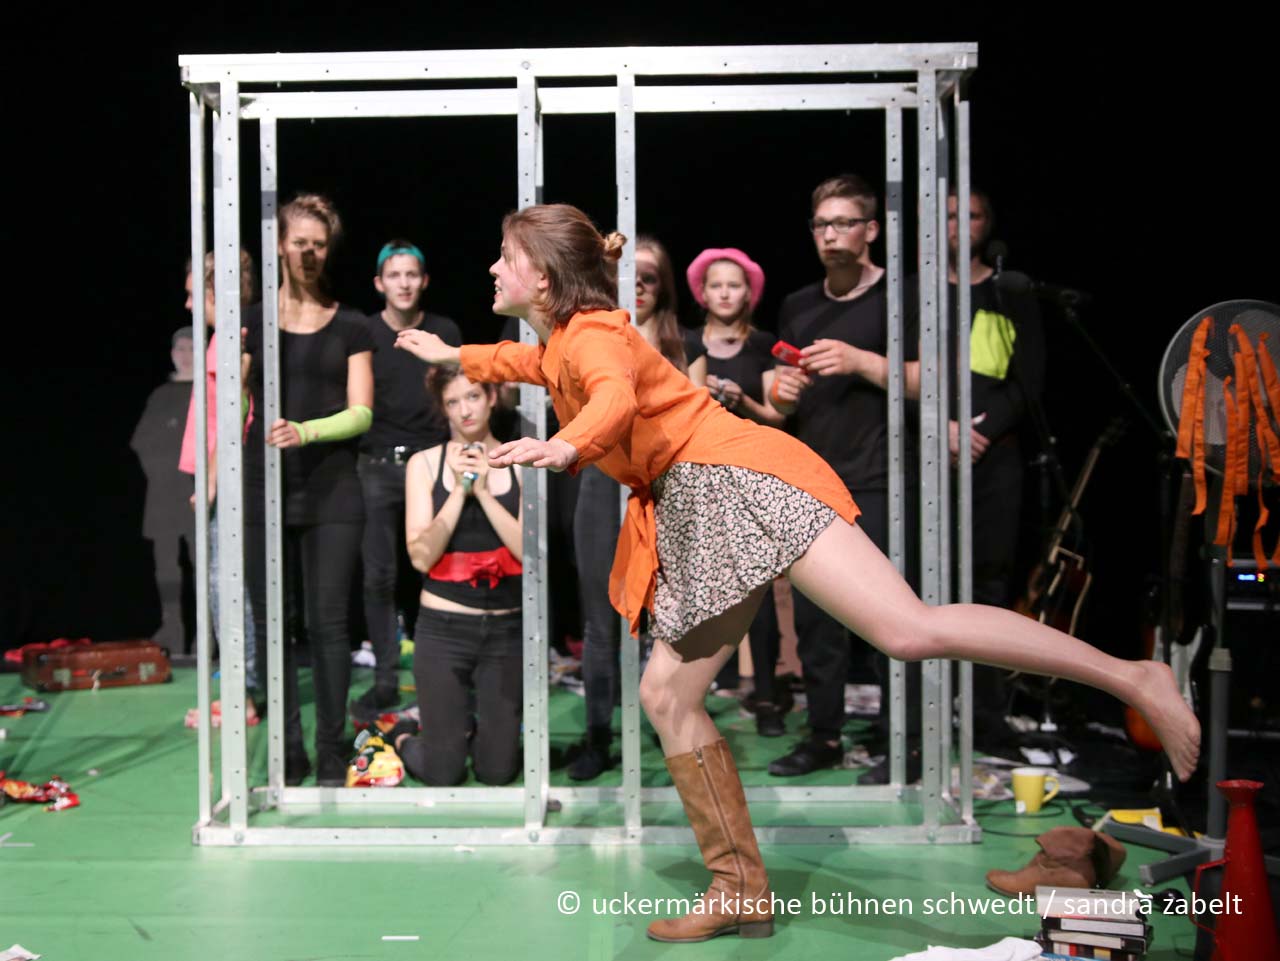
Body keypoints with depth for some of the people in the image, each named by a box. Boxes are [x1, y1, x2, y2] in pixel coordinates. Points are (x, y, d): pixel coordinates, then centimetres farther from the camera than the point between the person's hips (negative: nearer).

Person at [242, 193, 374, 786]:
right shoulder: (252, 324, 9)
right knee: (270, 625, 2)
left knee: (327, 623, -4)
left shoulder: (349, 327, 8)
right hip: (264, 492, 1)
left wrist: (306, 431, -17)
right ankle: (287, 753, 10)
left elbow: (361, 413, 0)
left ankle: (332, 755, 4)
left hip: (330, 492, -1)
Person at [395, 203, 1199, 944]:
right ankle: (742, 890, 11)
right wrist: (453, 356, 57)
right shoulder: (560, 347, 24)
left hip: (737, 475, -10)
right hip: (699, 515, 10)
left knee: (909, 629, -24)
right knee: (667, 693, 7)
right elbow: (526, 361, 51)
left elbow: (617, 397, -29)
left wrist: (565, 448, -46)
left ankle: (1132, 678, -21)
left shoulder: (592, 330, -5)